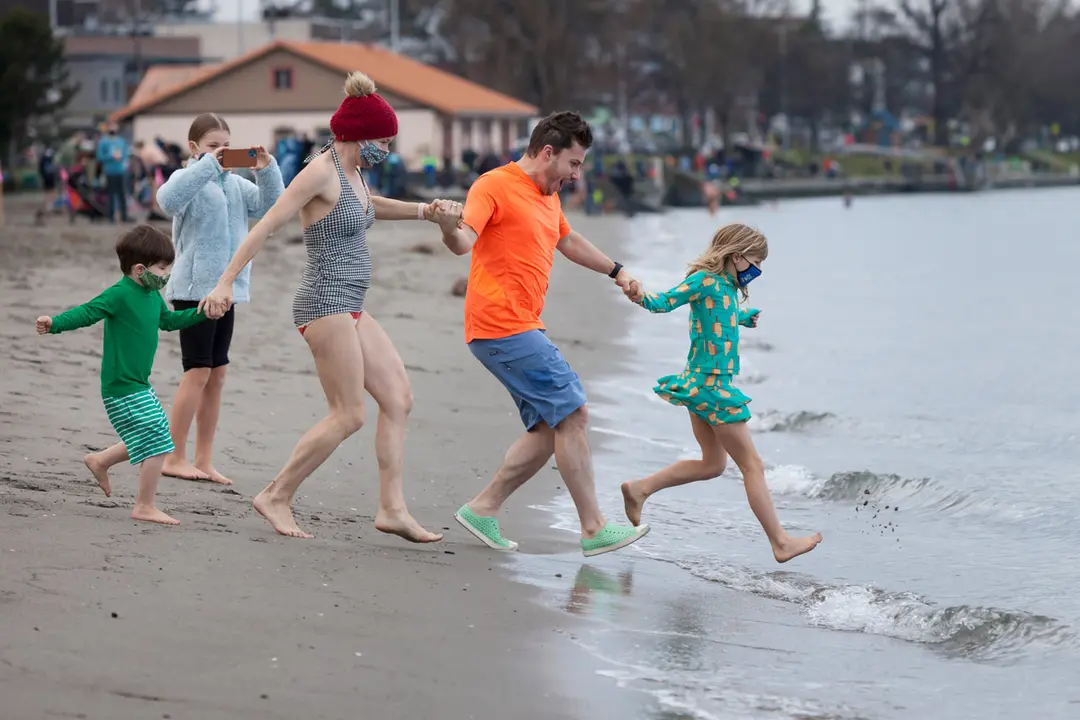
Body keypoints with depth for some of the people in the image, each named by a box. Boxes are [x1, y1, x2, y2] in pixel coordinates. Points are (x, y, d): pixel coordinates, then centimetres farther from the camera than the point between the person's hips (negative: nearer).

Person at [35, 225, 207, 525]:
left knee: (144, 442, 19)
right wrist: (54, 323, -38)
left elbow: (168, 320, 28)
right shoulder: (119, 295, -17)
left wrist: (200, 313, 24)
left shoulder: (153, 296, 11)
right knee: (157, 443, -10)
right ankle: (145, 507, 0)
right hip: (122, 388, -10)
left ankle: (100, 461, 37)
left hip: (139, 386, 10)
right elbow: (86, 313, -24)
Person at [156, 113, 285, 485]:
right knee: (198, 373, -8)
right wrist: (209, 165, -30)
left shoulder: (234, 183, 11)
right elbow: (169, 199, -30)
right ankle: (175, 457, -1)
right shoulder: (188, 179, -8)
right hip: (194, 288, -7)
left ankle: (204, 460, 12)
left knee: (217, 375, 8)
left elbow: (269, 205, 7)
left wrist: (266, 171, -9)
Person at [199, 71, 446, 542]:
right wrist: (226, 282, -23)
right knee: (348, 416, -8)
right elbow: (267, 224, -18)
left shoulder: (352, 174, 14)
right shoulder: (321, 172, -13)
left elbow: (369, 207, 39)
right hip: (326, 304, -10)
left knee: (398, 398, 6)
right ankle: (276, 497, 1)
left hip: (350, 309, 10)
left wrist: (422, 211, 26)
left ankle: (392, 508, 5)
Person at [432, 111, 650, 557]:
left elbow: (568, 241, 38)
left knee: (549, 430, 6)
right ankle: (594, 529, -9)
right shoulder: (495, 186, -10)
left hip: (523, 329, 10)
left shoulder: (548, 196, 19)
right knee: (572, 413, -12)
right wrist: (449, 226, -47)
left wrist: (616, 271, 46)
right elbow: (463, 243, -24)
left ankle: (483, 509, 13)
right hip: (501, 327, -10)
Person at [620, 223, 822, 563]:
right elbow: (665, 302, -23)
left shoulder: (727, 285, 10)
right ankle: (780, 542, 4)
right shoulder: (705, 280, -16)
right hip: (710, 383, -10)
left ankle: (639, 489, 19)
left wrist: (747, 317, 46)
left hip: (701, 383, 10)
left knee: (712, 463, 20)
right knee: (752, 465, -2)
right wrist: (641, 296, -41)